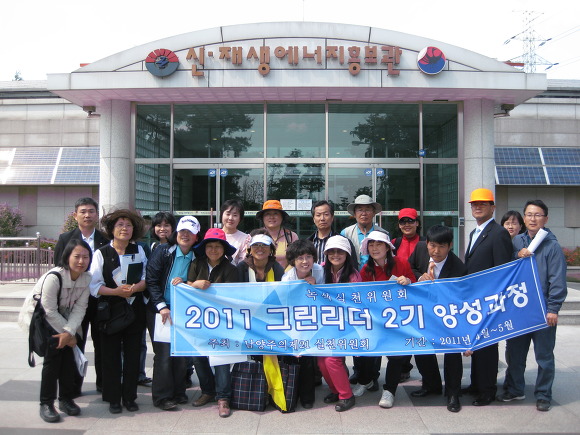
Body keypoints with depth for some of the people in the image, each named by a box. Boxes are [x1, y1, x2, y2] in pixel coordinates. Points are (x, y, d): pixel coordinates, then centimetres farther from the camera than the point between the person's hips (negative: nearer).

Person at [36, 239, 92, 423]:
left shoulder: (86, 278, -13)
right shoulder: (53, 277, -29)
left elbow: (80, 307, -13)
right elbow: (49, 311, -25)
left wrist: (69, 332, -25)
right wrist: (68, 333, -19)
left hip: (65, 319, 5)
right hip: (41, 318, -5)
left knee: (68, 356, -4)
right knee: (53, 354, -16)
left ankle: (66, 399, 12)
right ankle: (46, 404, -6)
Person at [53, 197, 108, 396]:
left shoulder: (105, 240, 1)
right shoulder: (65, 239, 1)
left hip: (101, 299, 0)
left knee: (101, 343, 10)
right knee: (75, 344, 8)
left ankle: (104, 383, 23)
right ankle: (73, 386, 20)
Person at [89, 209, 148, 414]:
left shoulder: (139, 250, 8)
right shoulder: (101, 253, -1)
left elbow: (147, 279, 4)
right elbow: (94, 287, -6)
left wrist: (133, 288, -16)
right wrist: (117, 291, -20)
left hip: (135, 310, 2)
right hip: (110, 310, -2)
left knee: (133, 355, 6)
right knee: (111, 356, 4)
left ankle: (129, 397, 18)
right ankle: (113, 398, 16)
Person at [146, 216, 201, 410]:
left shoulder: (196, 258, 5)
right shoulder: (163, 251, -3)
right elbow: (151, 280, -7)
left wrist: (184, 283, -13)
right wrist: (162, 306, -14)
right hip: (160, 310, -3)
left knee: (181, 351, 3)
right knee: (164, 352, -5)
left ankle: (178, 392, 18)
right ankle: (162, 396, 6)